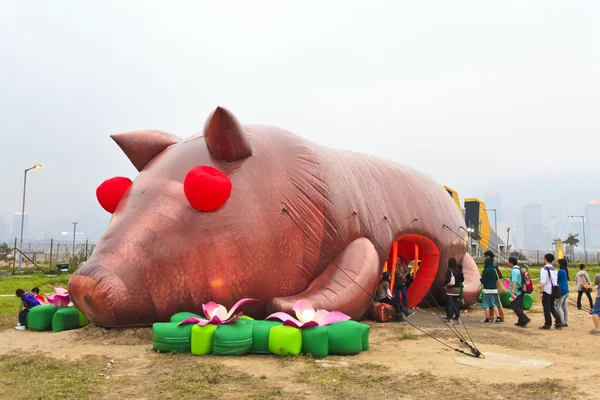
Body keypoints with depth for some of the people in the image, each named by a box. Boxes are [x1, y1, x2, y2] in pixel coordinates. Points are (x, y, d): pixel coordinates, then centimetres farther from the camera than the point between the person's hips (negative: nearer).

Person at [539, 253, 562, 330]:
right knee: (552, 307, 16)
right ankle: (558, 322, 7)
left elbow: (542, 282, -19)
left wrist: (541, 292, -16)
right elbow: (556, 282, 12)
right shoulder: (554, 270, 11)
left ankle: (548, 324, 6)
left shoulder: (544, 269, -12)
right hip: (553, 291, 7)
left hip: (546, 291, -7)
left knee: (547, 308, 1)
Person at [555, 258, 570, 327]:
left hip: (562, 291, -9)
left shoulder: (560, 271, -16)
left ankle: (562, 322, -6)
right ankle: (566, 322, 12)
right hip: (566, 291, 9)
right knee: (565, 307, 11)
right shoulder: (565, 271, 12)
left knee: (558, 306, -4)